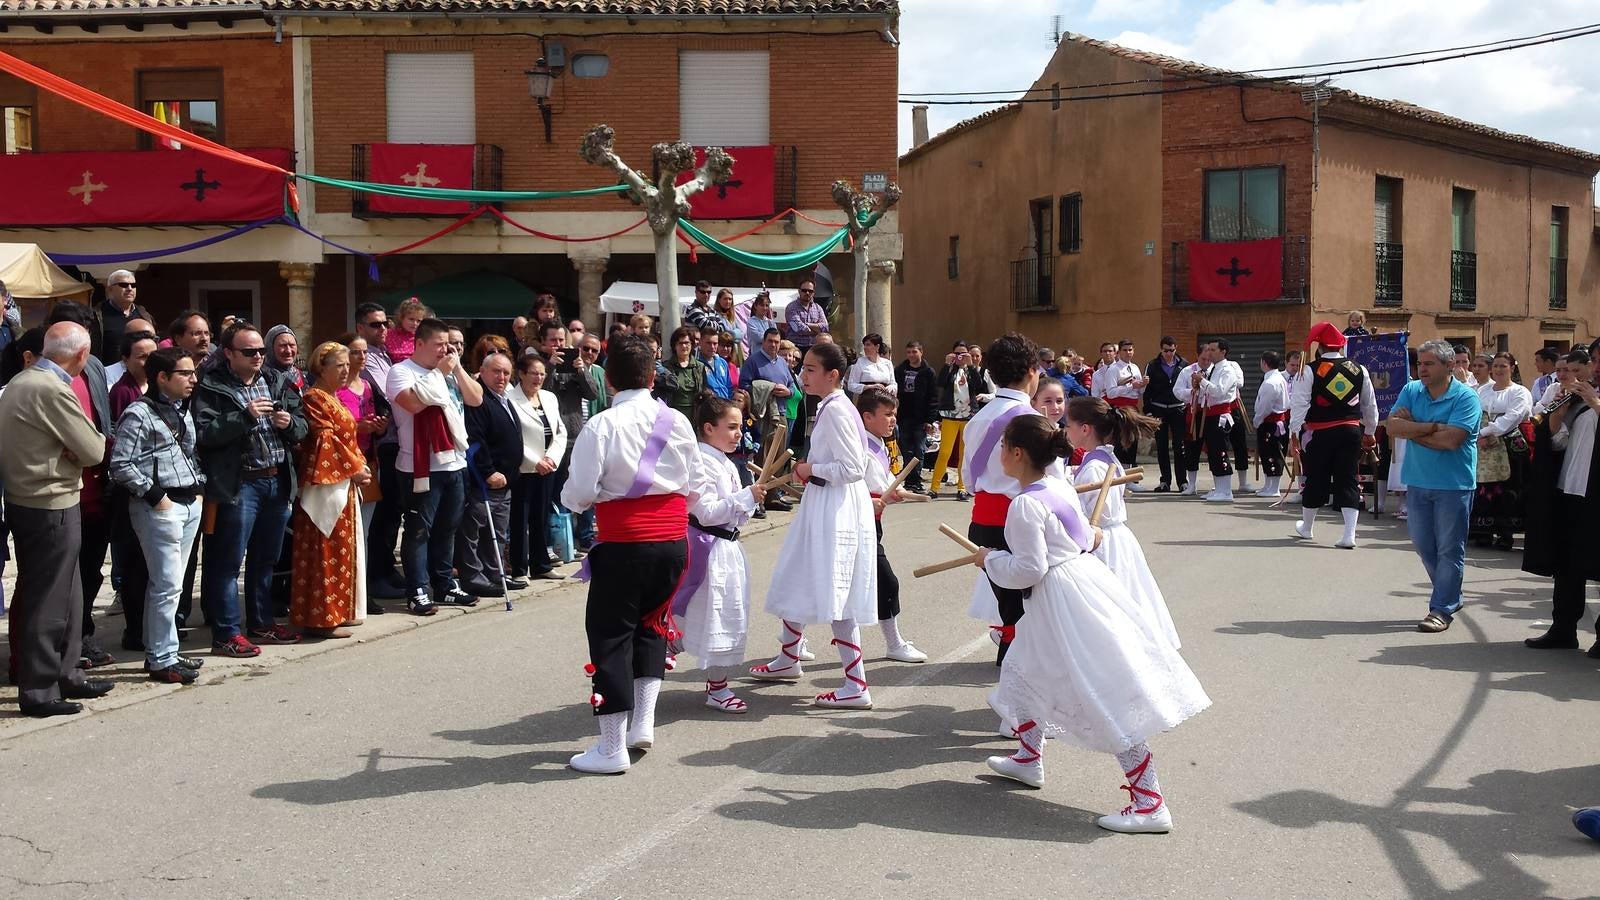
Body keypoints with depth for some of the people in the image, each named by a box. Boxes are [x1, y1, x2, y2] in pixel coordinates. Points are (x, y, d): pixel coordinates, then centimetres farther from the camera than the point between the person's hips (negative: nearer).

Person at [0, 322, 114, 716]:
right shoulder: (53, 391, -20)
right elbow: (93, 451, -17)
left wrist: (70, 445, -4)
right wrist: (93, 437, 6)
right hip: (51, 507, -10)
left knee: (67, 597, 18)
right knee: (47, 603, -1)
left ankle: (65, 675, 28)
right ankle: (38, 691, 7)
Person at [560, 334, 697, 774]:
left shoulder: (601, 426, -12)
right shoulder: (676, 421, 1)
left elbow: (578, 494, -12)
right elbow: (692, 483, 9)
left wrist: (569, 496, 10)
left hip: (623, 544, -4)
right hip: (674, 540, 5)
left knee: (610, 634, 5)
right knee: (651, 624, 22)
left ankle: (611, 747, 8)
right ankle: (643, 721, 17)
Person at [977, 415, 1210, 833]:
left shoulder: (1024, 506, -19)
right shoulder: (1061, 488, 8)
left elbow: (1029, 569, -19)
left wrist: (991, 559, -5)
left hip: (1065, 604, -10)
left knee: (1110, 704, -9)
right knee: (1022, 670, 26)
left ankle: (1150, 804, -8)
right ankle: (1028, 758, 42)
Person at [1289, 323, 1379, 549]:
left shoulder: (1310, 371, -8)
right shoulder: (1359, 370, 6)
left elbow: (1299, 403, -13)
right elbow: (1370, 404, 15)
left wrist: (1295, 431, -9)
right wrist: (1369, 433, 25)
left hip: (1319, 433, -3)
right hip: (1351, 431, 3)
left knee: (1316, 480, 12)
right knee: (1348, 481, 5)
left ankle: (1306, 527, 30)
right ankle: (1349, 534, -5)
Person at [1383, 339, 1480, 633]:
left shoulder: (1465, 398, -10)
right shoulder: (1411, 391, 6)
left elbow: (1451, 440, -22)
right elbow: (1392, 425, -8)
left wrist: (1412, 429, -11)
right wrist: (1433, 427, -17)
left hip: (1453, 485, -6)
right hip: (1418, 482, 6)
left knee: (1449, 549, 2)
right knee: (1422, 543, 13)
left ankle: (1441, 609, 8)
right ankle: (1450, 596, 30)